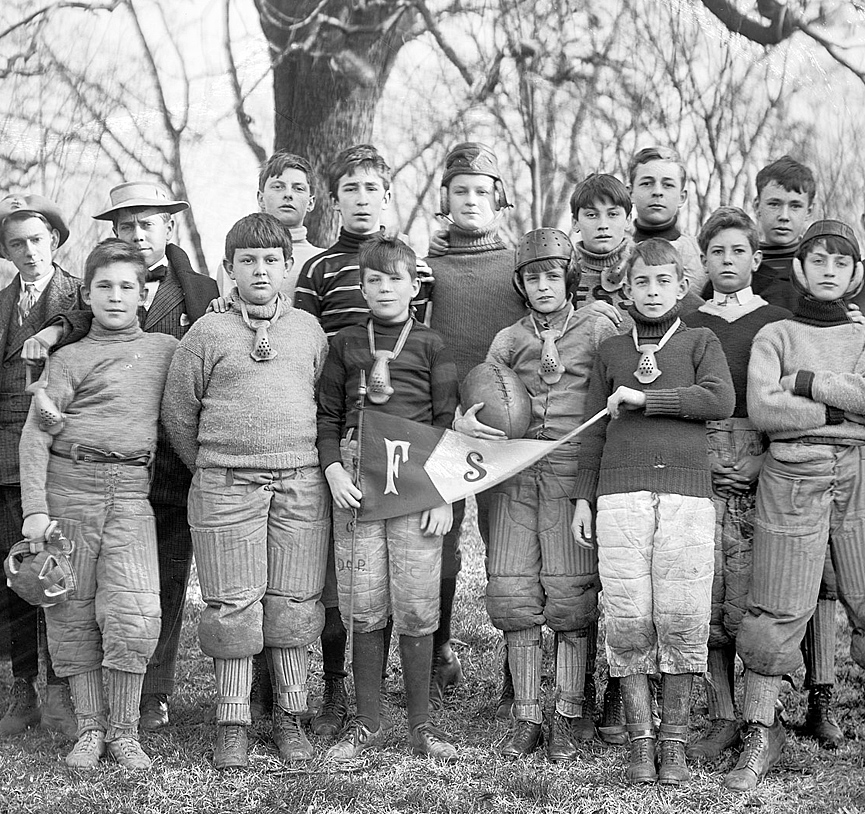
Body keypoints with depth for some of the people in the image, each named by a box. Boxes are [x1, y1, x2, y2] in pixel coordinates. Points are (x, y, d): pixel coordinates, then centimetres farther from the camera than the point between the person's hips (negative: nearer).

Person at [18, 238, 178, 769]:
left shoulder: (166, 350, 12)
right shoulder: (70, 359, 5)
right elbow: (35, 436, -1)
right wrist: (35, 510, -9)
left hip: (131, 492, 1)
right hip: (70, 485, 0)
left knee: (135, 611, -12)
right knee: (73, 613, 2)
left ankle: (124, 730, 2)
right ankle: (90, 728, 15)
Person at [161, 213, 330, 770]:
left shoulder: (309, 329, 10)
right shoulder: (208, 333, 2)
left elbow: (326, 401, 17)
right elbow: (179, 411, 8)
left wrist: (318, 464, 13)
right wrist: (211, 469, 10)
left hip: (302, 484, 2)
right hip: (226, 488, -2)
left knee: (293, 606, 5)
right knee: (233, 607, 0)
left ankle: (290, 717, 17)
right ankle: (233, 724, 10)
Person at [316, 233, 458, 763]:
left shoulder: (431, 346, 6)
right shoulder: (346, 344, 13)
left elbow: (448, 421, 3)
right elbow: (328, 414, 13)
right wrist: (334, 468, -3)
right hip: (358, 476, 2)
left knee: (416, 608, -2)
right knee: (364, 609, 2)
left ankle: (421, 725, 9)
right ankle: (367, 724, 12)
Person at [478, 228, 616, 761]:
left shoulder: (598, 330, 5)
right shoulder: (507, 341, 15)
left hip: (573, 471, -3)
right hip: (514, 472, 3)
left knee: (570, 593, -4)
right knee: (513, 593, 0)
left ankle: (570, 715, 8)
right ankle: (526, 717, 10)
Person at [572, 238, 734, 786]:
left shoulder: (701, 342, 13)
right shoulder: (612, 351, 19)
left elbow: (722, 400, -6)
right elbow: (594, 431, 19)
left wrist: (644, 398, -6)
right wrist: (584, 497, 12)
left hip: (687, 494, -1)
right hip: (621, 495, 1)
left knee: (683, 620, -5)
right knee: (629, 622, -5)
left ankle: (675, 745, 5)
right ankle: (641, 743, 3)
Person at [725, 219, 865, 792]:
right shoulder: (776, 336, 10)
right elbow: (762, 408, -7)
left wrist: (806, 382, -7)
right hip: (793, 476, -1)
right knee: (777, 611, -3)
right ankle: (762, 732, 6)